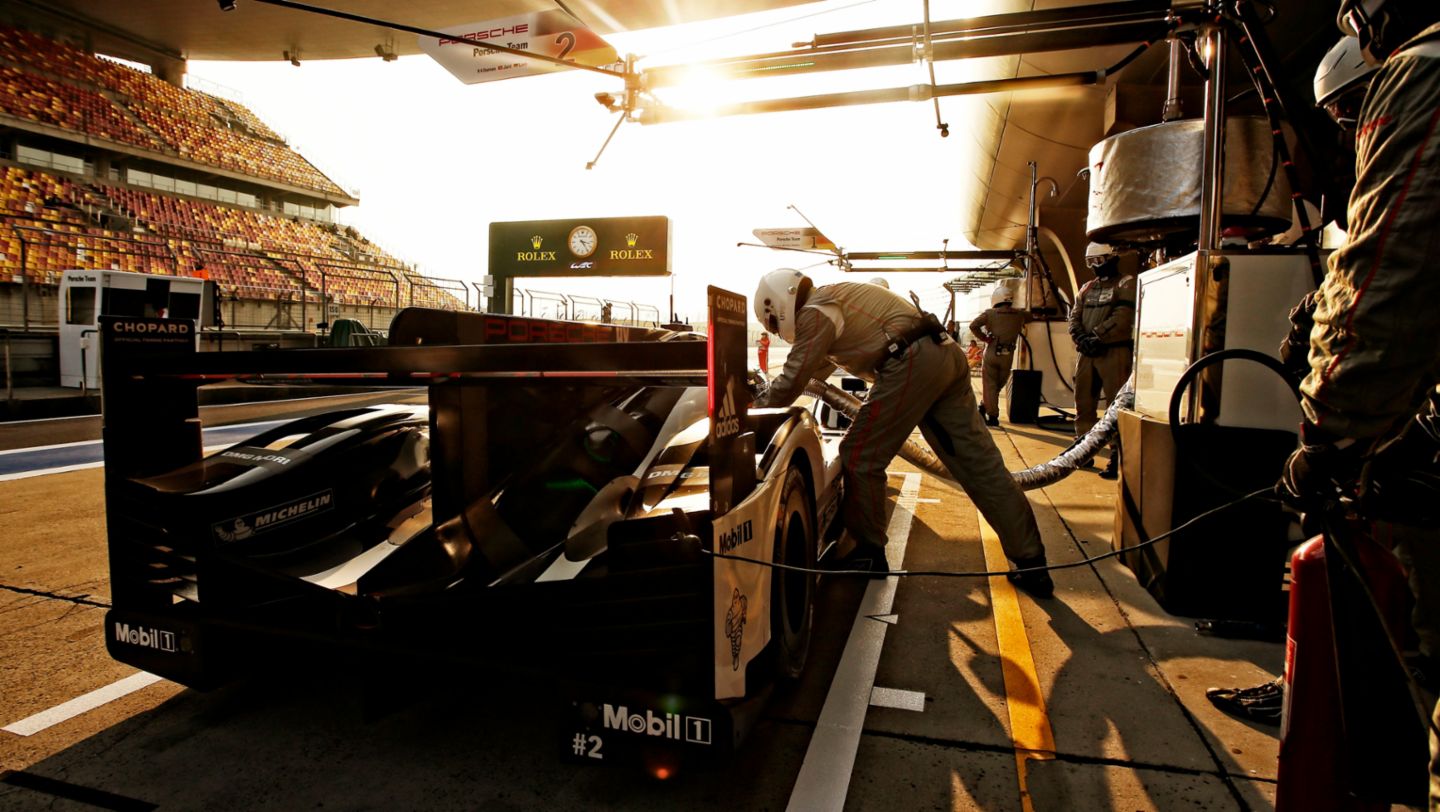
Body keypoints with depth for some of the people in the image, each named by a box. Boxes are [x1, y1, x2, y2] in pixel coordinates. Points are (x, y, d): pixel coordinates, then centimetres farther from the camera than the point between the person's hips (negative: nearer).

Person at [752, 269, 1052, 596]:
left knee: (860, 458, 2)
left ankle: (869, 554, 14)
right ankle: (1032, 564, 15)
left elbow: (791, 383, -4)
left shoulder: (814, 312, -2)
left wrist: (754, 408, 13)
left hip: (911, 363, -10)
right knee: (980, 462, 9)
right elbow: (813, 371, 36)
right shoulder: (834, 298, 28)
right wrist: (765, 394, 37)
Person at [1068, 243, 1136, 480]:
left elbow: (1121, 318, -12)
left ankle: (1117, 458, -9)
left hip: (1114, 351, -6)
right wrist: (1081, 338, -8)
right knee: (1083, 403, 10)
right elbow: (1074, 317, 10)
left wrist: (1096, 337, -15)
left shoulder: (1126, 284, 1)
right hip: (1086, 353, 7)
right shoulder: (1086, 288, 20)